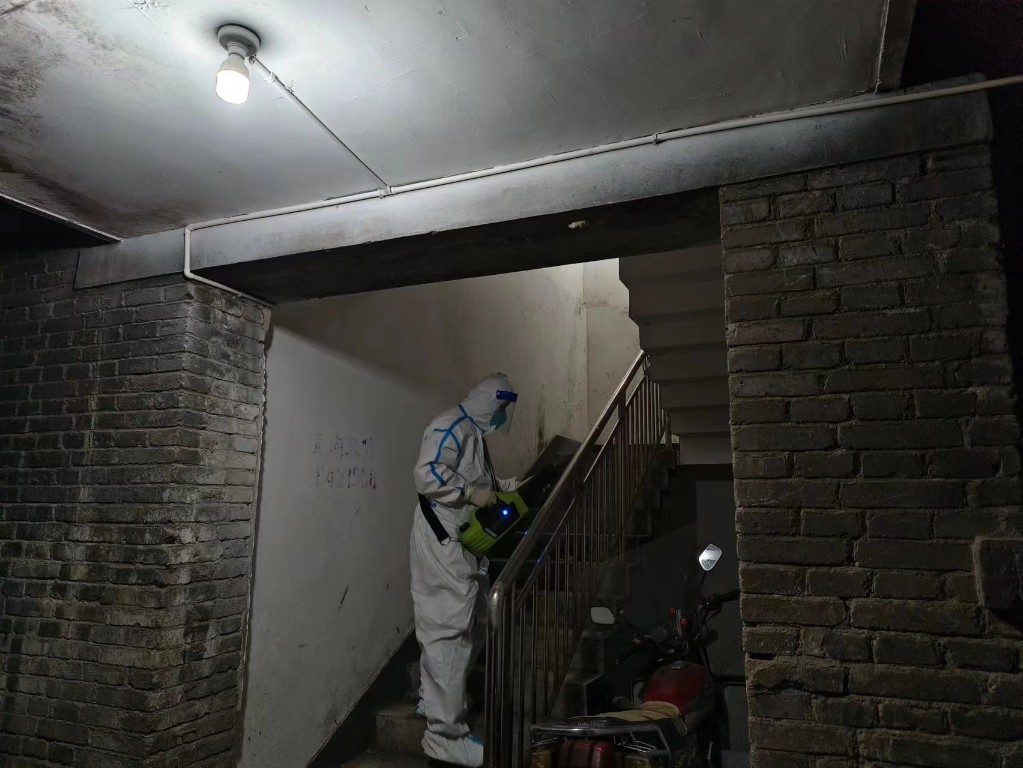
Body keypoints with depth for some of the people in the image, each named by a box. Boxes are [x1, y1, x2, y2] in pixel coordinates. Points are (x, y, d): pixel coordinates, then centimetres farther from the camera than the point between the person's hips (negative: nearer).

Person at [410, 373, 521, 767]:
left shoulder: (474, 433, 18)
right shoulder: (450, 427, -14)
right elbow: (427, 474, -26)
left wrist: (515, 486, 15)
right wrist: (472, 493, -23)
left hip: (461, 545, 11)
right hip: (443, 543, -11)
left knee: (465, 626, 19)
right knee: (450, 630, -7)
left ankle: (433, 700, 36)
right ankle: (445, 733, 1)